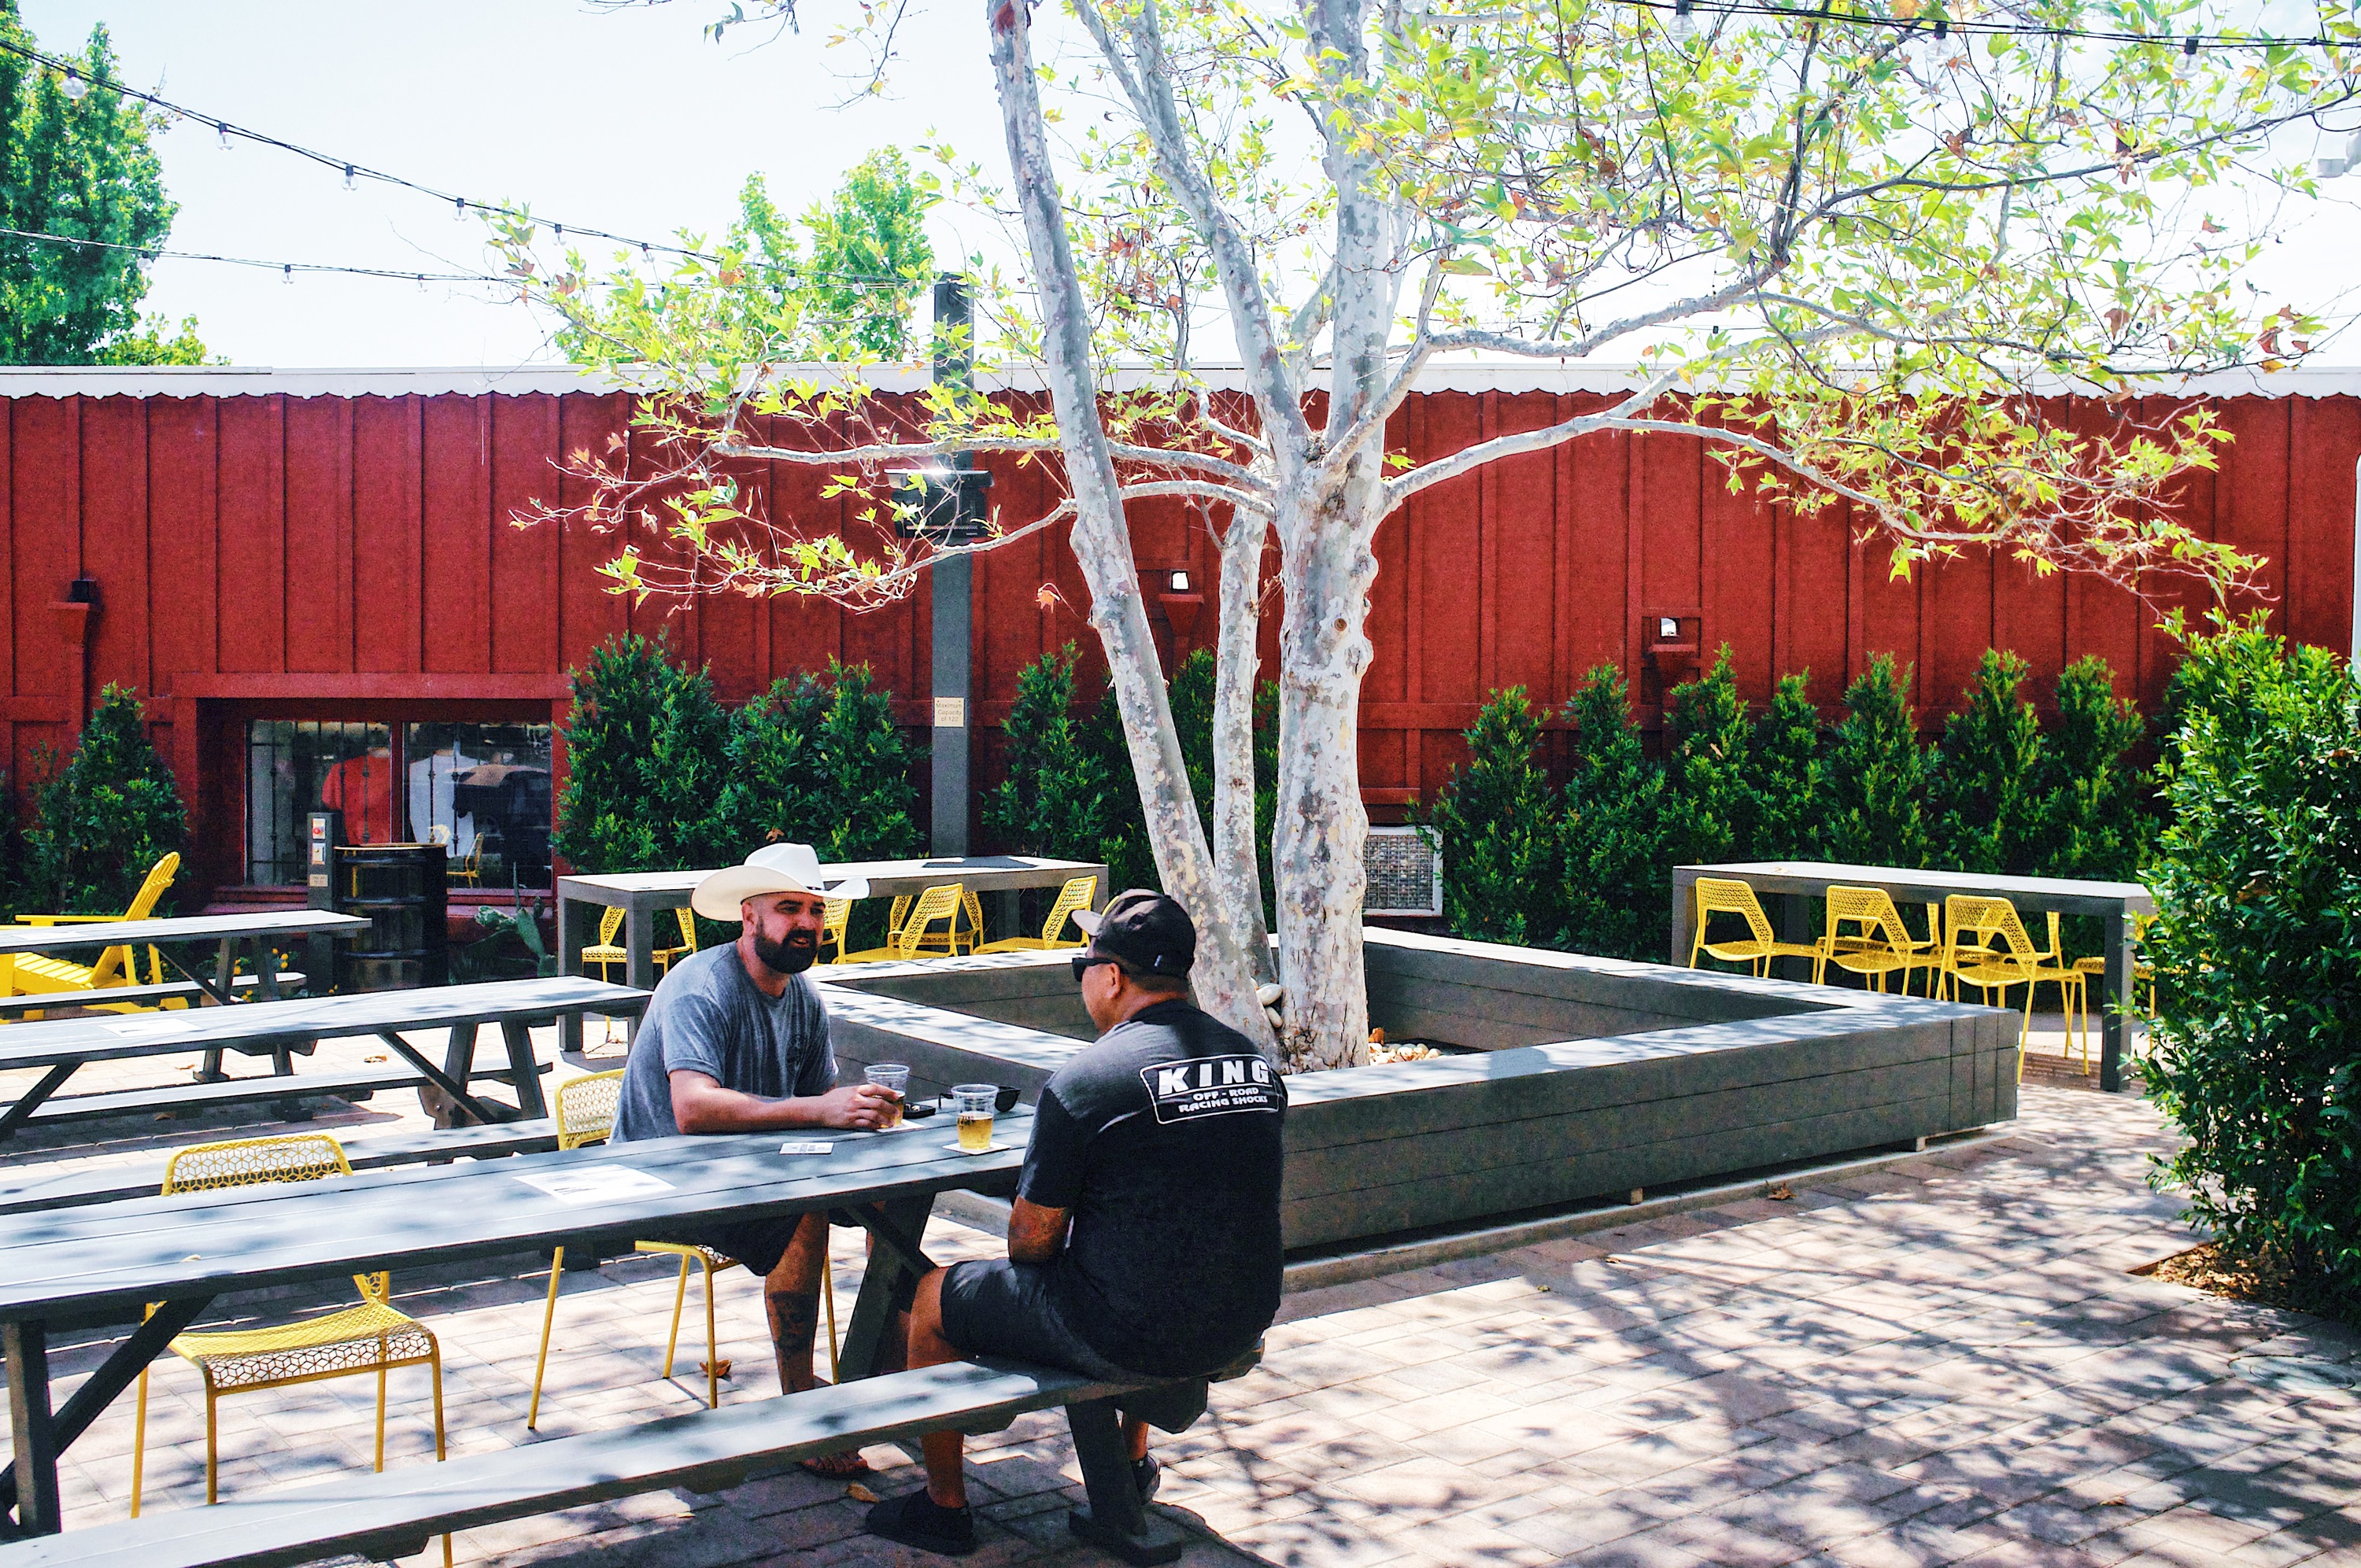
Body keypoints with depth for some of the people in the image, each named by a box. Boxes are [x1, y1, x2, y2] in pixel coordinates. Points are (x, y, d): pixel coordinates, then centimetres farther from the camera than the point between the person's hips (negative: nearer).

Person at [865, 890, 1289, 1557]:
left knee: (935, 1297, 16)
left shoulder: (1083, 1082, -17)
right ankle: (1131, 1463, 51)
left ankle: (944, 1507, 29)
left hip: (1130, 1338, -7)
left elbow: (1031, 1240, -12)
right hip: (1240, 1327, 7)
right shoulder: (1257, 1063, 2)